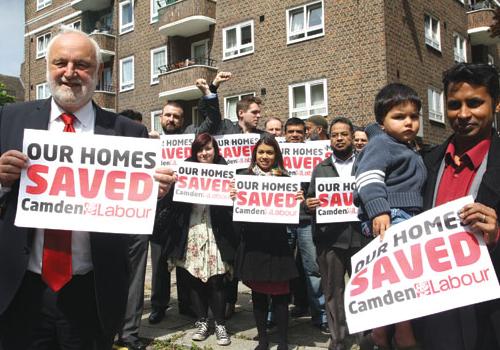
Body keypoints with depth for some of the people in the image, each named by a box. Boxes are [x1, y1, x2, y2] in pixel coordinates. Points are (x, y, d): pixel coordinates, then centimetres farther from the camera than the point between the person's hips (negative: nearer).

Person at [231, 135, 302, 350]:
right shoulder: (244, 176, 4)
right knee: (258, 291, 10)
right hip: (252, 242, 1)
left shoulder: (285, 178, 4)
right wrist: (233, 197, -18)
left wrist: (299, 200, -15)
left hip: (277, 242, 0)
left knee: (279, 292, 2)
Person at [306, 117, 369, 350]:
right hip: (329, 239, 1)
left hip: (361, 236, -1)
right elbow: (311, 200, 12)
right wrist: (309, 204, -10)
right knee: (333, 291, 7)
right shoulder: (320, 169, 14)